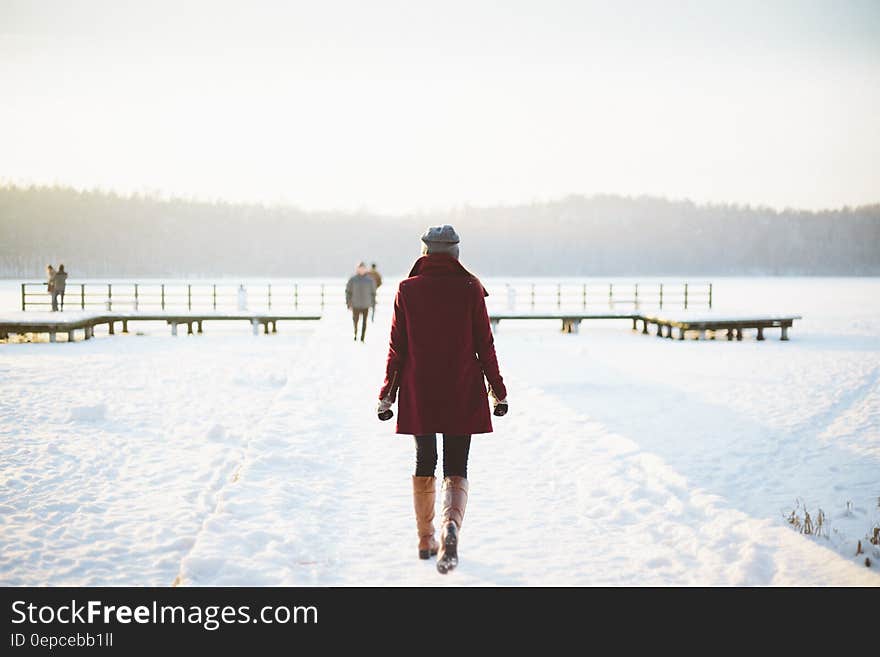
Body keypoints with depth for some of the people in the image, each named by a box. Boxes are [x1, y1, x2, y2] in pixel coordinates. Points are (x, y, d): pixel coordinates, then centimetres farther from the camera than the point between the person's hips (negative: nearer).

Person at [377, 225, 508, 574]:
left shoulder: (407, 290, -2)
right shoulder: (470, 289, -4)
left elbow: (397, 348, -1)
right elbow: (485, 345, -2)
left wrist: (387, 395, 7)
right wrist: (498, 391, 8)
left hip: (418, 394, 1)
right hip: (462, 395, -1)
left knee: (424, 464, 18)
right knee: (456, 470, 4)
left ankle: (426, 540, 25)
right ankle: (451, 527, -23)